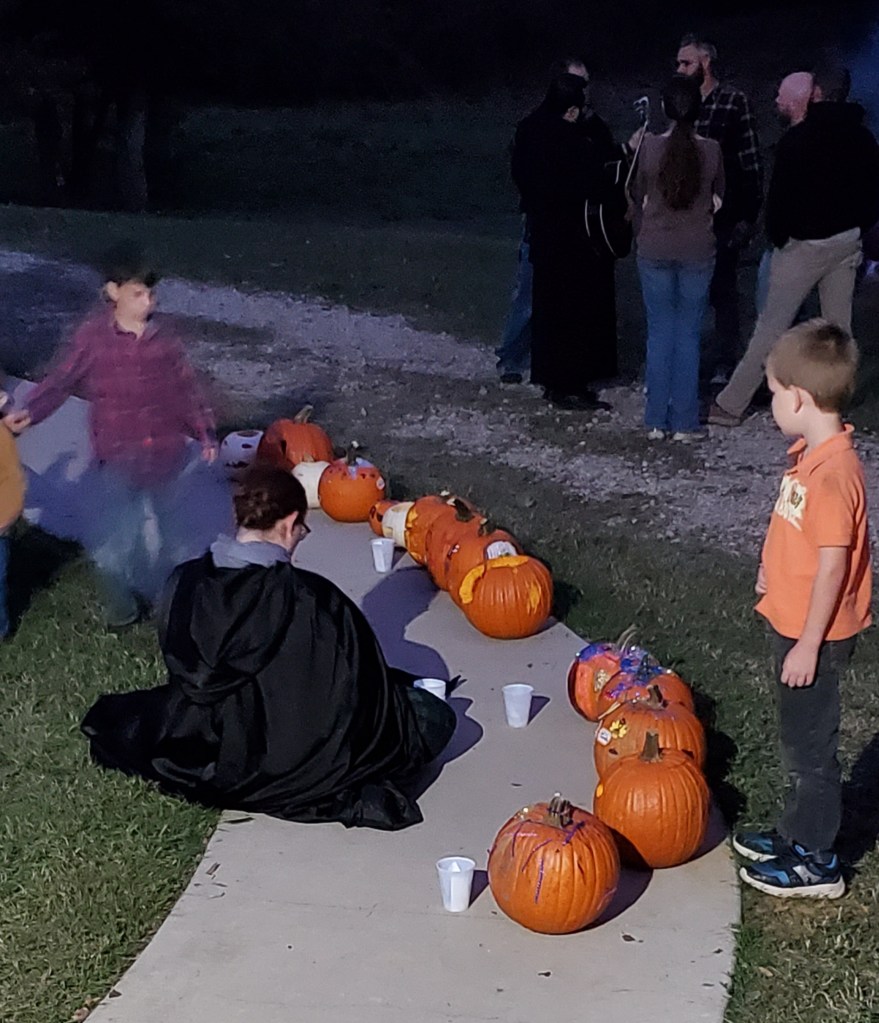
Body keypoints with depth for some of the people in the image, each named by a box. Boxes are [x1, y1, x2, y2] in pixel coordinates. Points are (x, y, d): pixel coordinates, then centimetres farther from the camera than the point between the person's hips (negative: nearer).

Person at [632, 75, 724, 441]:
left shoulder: (650, 146, -8)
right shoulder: (711, 150, -7)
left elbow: (639, 197, 3)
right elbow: (718, 198, 7)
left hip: (655, 249, 0)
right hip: (698, 250, 0)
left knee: (660, 332, 8)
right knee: (689, 334, 7)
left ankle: (657, 421, 10)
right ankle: (684, 423, 8)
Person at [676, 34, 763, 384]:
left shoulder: (735, 101, -5)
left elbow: (751, 161, -6)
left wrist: (747, 216, -11)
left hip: (721, 217, -5)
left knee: (723, 290, 1)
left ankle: (723, 366, 9)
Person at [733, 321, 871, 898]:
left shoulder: (832, 473, -28)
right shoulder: (812, 454, 2)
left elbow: (833, 567, -26)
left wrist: (808, 646, -21)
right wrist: (775, 568, 22)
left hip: (815, 634, -9)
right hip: (794, 624, 9)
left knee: (810, 747, 5)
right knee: (799, 741, 22)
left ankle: (816, 863, 20)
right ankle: (799, 834, 38)